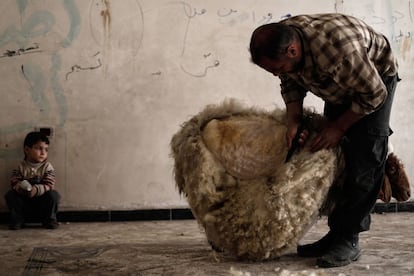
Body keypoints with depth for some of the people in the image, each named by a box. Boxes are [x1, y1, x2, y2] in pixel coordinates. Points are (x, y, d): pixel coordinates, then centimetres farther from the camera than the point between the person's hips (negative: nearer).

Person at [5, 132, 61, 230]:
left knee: (54, 195, -26)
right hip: (24, 201, 1)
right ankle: (17, 220, -6)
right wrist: (19, 187, -35)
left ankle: (50, 220, -6)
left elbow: (49, 185, -18)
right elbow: (14, 182, -10)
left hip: (42, 201, -1)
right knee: (10, 195, -19)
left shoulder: (48, 167, -8)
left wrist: (36, 189, -38)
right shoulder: (20, 167, -3)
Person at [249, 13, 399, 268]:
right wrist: (294, 121, -18)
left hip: (375, 77, -7)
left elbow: (374, 94, -28)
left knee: (365, 157, -16)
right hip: (340, 83, 7)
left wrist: (339, 127, -21)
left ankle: (348, 240, -14)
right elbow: (291, 84, -3)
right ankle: (337, 234, 9)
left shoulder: (336, 48, -43)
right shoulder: (279, 42, -22)